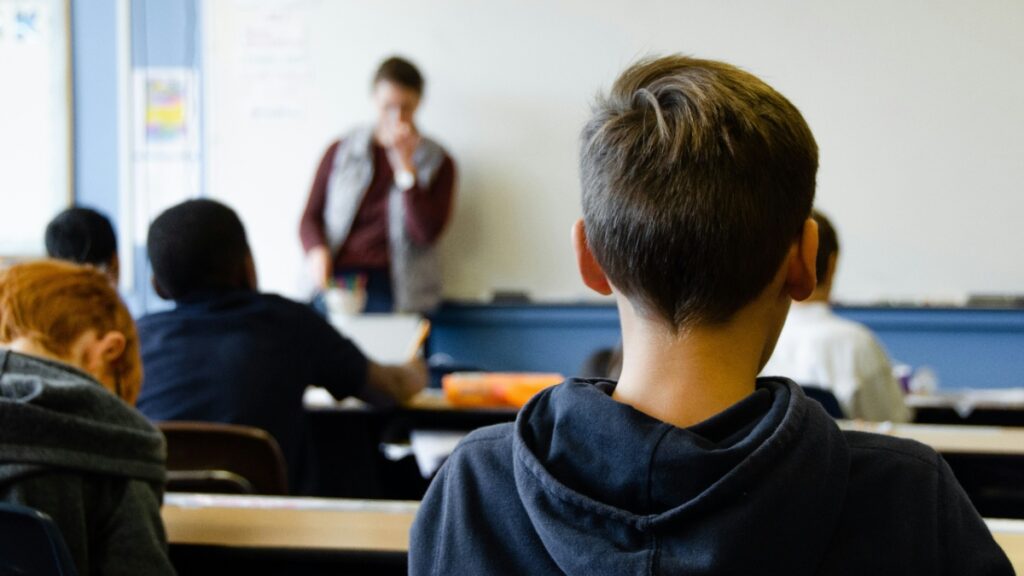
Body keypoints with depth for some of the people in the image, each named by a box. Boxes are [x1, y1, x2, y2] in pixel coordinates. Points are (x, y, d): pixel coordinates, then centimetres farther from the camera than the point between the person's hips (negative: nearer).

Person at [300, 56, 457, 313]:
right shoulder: (341, 152, 15)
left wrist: (405, 165, -6)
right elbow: (311, 217, 15)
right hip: (336, 280, 1)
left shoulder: (437, 163, 10)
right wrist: (317, 251, -7)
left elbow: (426, 233, -3)